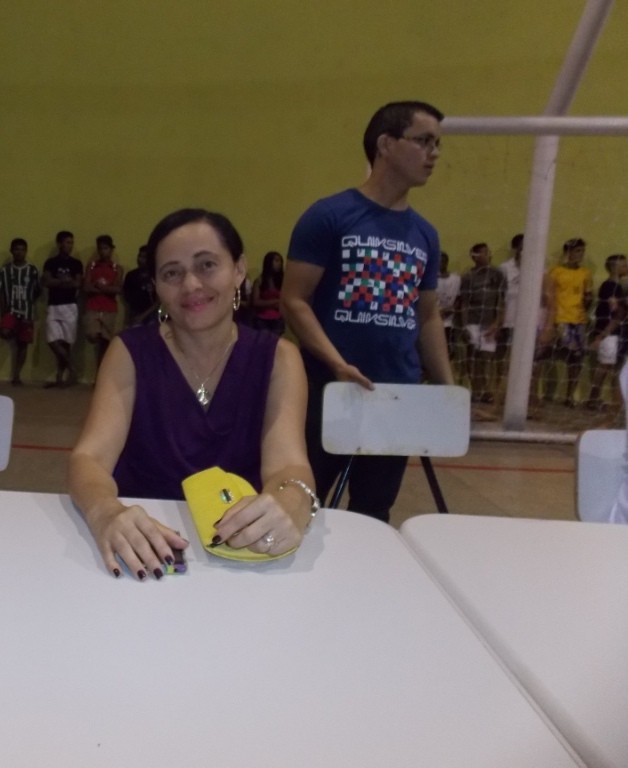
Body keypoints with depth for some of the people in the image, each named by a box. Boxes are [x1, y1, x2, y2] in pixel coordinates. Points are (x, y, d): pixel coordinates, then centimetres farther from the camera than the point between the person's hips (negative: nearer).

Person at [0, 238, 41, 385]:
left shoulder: (32, 270, 3)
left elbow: (38, 291, 11)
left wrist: (28, 301, 1)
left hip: (27, 312, 1)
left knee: (23, 344, 4)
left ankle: (16, 376, 13)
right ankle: (14, 338, 0)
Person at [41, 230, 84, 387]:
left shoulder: (76, 264, 8)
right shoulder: (50, 262, 7)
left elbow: (78, 284, -3)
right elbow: (45, 282, -5)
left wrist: (57, 282, -8)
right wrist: (66, 281, -9)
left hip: (70, 306, 0)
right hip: (53, 306, 1)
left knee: (66, 343, -1)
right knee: (53, 341, -11)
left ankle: (59, 378, 6)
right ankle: (71, 369, 4)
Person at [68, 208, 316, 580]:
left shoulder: (277, 357, -2)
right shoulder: (130, 351, -2)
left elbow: (287, 461, -16)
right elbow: (90, 456, -14)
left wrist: (291, 503, -40)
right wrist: (105, 512, -37)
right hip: (145, 552, 1)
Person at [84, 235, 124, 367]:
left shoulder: (117, 269, 8)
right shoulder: (91, 266, 9)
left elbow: (117, 289, -6)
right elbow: (86, 287, -2)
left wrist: (98, 287, -8)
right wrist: (107, 289, -5)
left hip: (110, 310, 0)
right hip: (92, 308, 0)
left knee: (105, 342, 2)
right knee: (92, 336, -24)